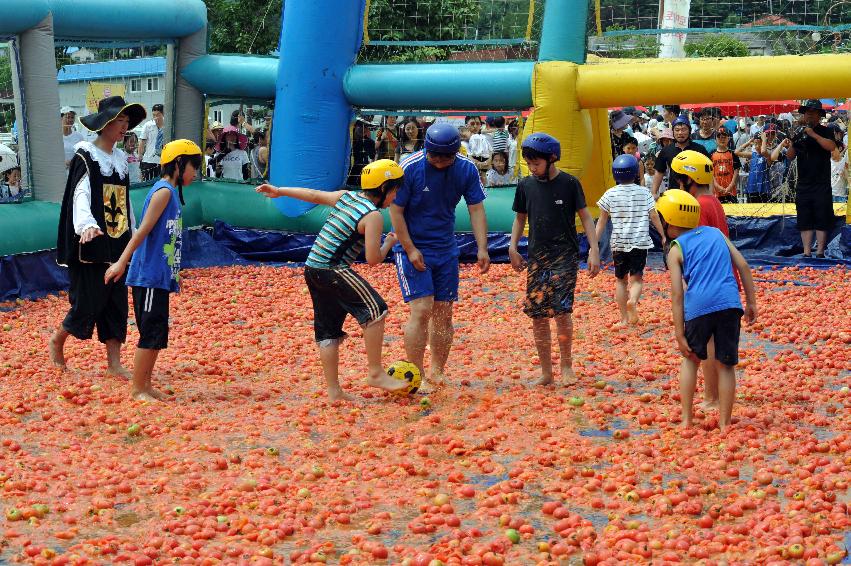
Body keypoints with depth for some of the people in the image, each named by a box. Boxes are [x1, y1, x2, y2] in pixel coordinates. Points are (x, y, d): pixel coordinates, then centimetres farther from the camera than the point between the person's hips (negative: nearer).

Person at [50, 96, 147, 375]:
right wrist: (87, 224, -41)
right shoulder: (86, 156, -9)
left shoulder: (121, 158, 12)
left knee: (116, 302, 5)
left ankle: (114, 362, 10)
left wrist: (134, 236, 19)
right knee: (89, 301, -4)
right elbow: (80, 195, -23)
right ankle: (57, 340, 22)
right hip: (93, 242, -7)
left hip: (117, 244, 7)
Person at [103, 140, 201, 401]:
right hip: (148, 276, -9)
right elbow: (143, 230, -19)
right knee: (150, 333, -5)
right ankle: (137, 389, 2)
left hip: (161, 277, 9)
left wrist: (174, 275, 26)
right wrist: (122, 262, -22)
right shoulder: (164, 191, -12)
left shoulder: (173, 192, 15)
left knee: (158, 335, 12)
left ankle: (146, 386, 19)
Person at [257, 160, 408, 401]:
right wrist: (389, 243, 7)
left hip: (312, 269, 9)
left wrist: (279, 191, 32)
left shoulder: (345, 196, 12)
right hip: (333, 271, -9)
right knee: (375, 310, -8)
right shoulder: (373, 216, -10)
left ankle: (334, 390, 13)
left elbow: (313, 195, 21)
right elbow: (373, 259, -13)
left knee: (328, 330, 11)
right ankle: (376, 373, -8)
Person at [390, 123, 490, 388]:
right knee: (421, 311, -13)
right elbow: (396, 210, -12)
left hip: (446, 250, 4)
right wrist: (410, 250, -15)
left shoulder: (466, 169, -5)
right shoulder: (410, 167, -17)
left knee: (444, 314, 5)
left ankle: (437, 374, 17)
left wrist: (482, 248, -9)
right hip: (412, 249, -4)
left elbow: (476, 209, 0)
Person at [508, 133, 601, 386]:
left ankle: (566, 365, 6)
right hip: (537, 256, 4)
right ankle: (546, 372, 11)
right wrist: (513, 247, 4)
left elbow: (585, 216, 0)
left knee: (561, 310, -14)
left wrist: (594, 250, -7)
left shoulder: (569, 183, -5)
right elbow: (520, 218, 16)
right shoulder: (525, 185, 5)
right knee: (538, 315, 1)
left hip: (565, 254, -4)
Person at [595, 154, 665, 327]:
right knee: (637, 277, 4)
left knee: (621, 279, 13)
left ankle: (624, 318, 13)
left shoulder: (610, 194, 0)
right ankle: (633, 300, -28)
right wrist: (663, 235, 11)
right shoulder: (644, 192, 0)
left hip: (619, 242, 1)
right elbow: (653, 216, -1)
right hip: (640, 241, -1)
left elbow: (602, 221, 3)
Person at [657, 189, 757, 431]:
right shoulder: (716, 233, 19)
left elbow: (677, 295, 1)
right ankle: (724, 422, 12)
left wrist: (680, 335, 2)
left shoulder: (676, 250, 8)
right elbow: (743, 266, 13)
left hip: (698, 306, -2)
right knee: (726, 365, 10)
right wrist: (751, 302, 18)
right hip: (730, 302, 2)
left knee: (691, 358, 20)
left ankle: (686, 419, 18)